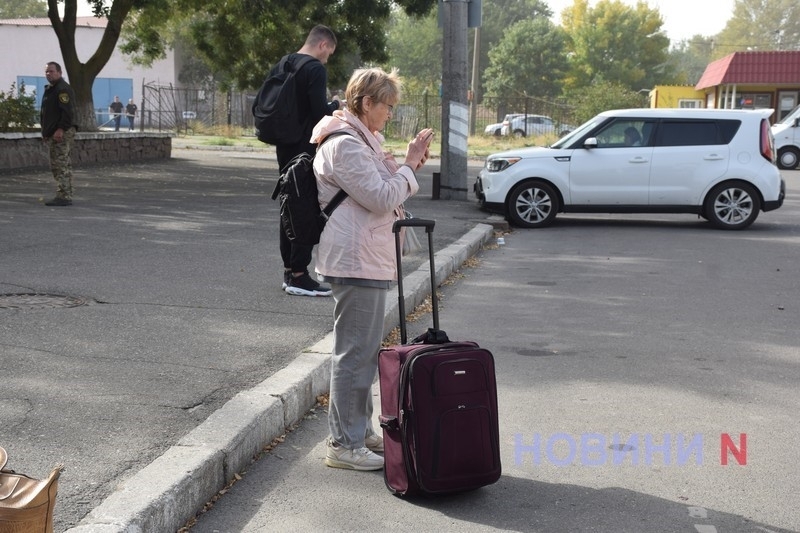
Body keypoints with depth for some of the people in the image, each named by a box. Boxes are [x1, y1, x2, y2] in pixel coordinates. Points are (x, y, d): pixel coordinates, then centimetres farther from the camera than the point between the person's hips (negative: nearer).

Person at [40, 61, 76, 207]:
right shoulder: (49, 89, 21)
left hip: (62, 133, -11)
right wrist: (45, 131, 20)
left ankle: (64, 197, -12)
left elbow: (68, 112, -22)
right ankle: (64, 196, 18)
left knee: (61, 165, -12)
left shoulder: (63, 89, -12)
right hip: (53, 133, 11)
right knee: (56, 166, 13)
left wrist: (61, 129, -27)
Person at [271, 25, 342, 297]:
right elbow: (321, 114, -21)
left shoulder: (280, 66, 12)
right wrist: (335, 104, -2)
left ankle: (289, 270, 19)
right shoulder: (316, 70, -14)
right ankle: (298, 276, -5)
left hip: (285, 148, 9)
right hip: (306, 151, -8)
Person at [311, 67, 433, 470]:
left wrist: (409, 166, 10)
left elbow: (379, 194, 24)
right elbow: (382, 198, -19)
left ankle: (360, 430, 29)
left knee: (362, 350, 17)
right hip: (357, 261, -11)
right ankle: (343, 444, 3)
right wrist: (409, 165, -7)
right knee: (355, 353, -6)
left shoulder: (358, 141, 19)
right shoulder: (345, 145, -15)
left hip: (366, 260, 11)